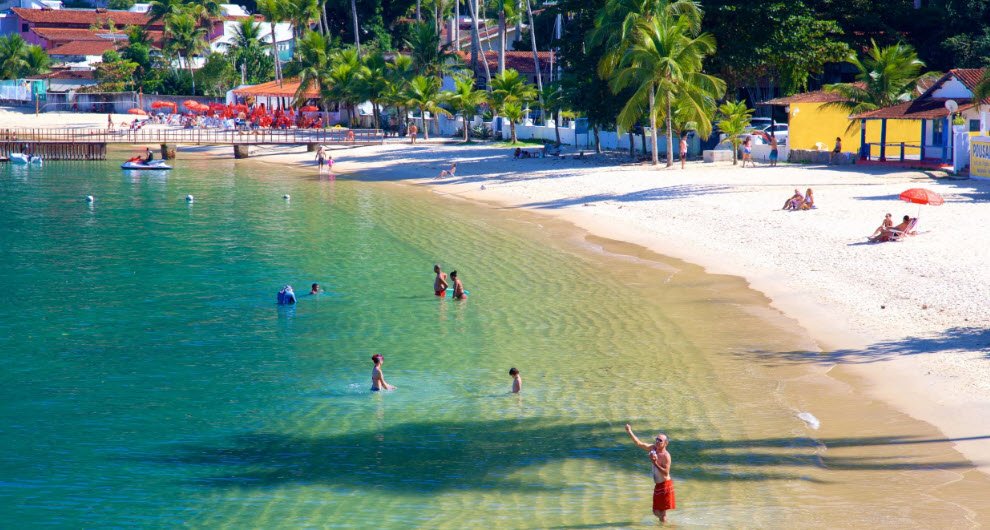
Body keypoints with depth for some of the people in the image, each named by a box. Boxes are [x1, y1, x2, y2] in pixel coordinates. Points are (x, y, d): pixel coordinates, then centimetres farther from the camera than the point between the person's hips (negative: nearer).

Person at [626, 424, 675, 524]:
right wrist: (630, 433, -7)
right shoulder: (653, 449, 3)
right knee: (656, 512, 17)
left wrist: (655, 463, -28)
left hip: (665, 485, -8)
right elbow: (639, 444, 4)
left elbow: (666, 473, -22)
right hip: (658, 485, 8)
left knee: (662, 512, -2)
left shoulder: (666, 456, -19)